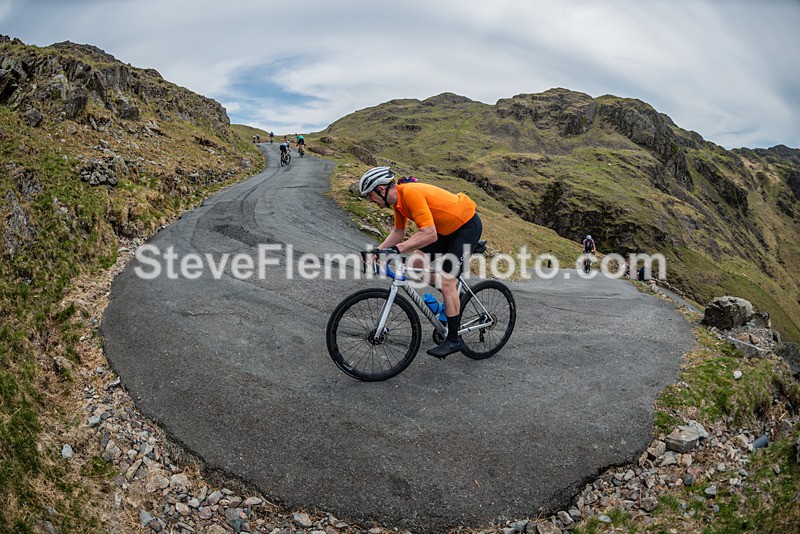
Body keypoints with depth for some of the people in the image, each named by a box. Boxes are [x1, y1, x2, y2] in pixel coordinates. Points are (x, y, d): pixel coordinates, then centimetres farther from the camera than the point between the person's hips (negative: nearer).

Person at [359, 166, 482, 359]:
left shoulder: (411, 193, -29)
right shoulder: (398, 198, 0)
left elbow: (430, 234, -36)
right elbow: (398, 231, 11)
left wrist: (397, 249, -39)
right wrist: (376, 252, 0)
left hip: (468, 225, -9)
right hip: (447, 227, 9)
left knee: (447, 282, -11)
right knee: (417, 261, 4)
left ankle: (454, 340, 2)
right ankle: (453, 295, 23)